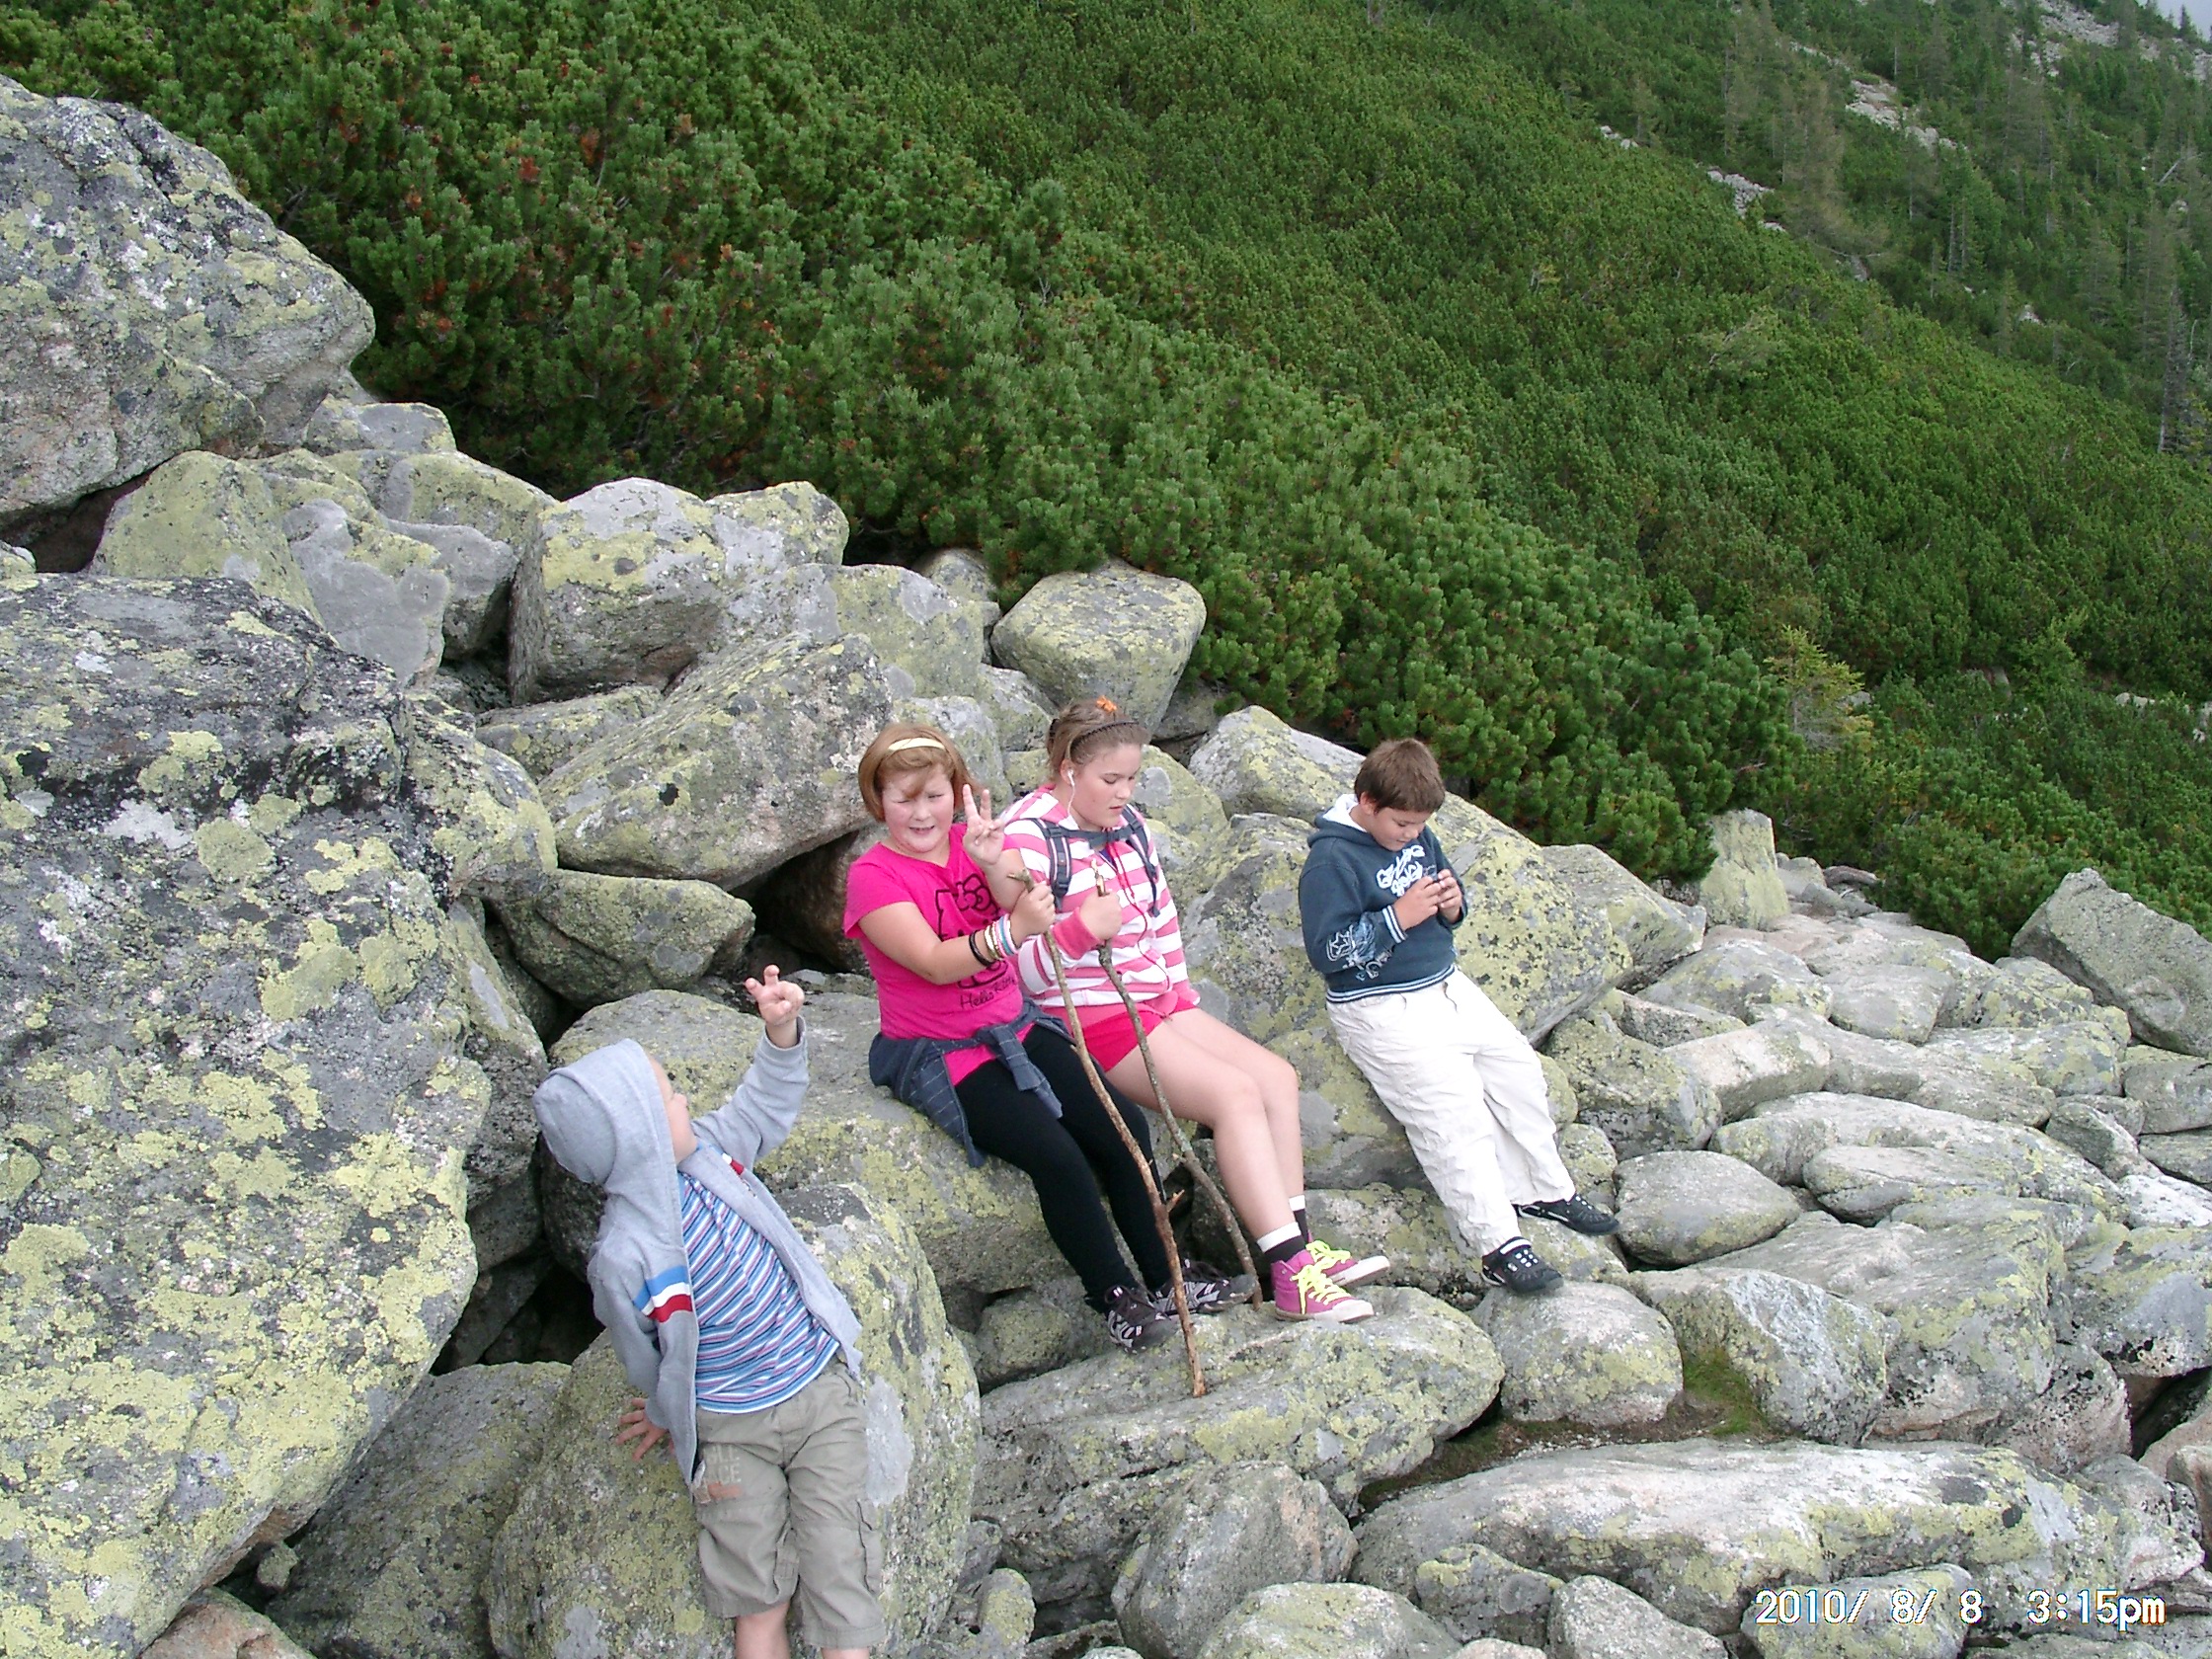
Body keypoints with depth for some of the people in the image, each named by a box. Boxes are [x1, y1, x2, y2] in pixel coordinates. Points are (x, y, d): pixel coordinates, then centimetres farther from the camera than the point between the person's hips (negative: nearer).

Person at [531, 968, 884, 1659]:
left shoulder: (704, 1149, -9)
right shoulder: (624, 1256, -25)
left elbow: (765, 1104, 10)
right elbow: (643, 1358, -6)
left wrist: (781, 1030, -7)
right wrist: (671, 1418, 12)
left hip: (821, 1387, 4)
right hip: (730, 1431, -4)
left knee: (839, 1576, 2)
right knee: (755, 1599, 3)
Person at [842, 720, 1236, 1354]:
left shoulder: (973, 841, 5)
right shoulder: (874, 875, -12)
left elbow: (1026, 909, -14)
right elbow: (934, 963, -25)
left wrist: (995, 866, -34)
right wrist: (1011, 930, -40)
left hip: (1016, 1028, 6)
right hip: (939, 1056, -6)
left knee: (1124, 1125, -9)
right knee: (1056, 1154, -22)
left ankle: (1162, 1271, 8)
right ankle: (1113, 1292, -3)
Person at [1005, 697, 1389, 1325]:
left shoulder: (1128, 824, 11)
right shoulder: (1029, 837, -15)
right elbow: (1017, 964, -21)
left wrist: (1179, 992, 15)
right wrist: (1081, 929, -36)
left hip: (1155, 1000, 9)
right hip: (1087, 1015, -9)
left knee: (1277, 1077, -3)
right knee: (1235, 1093, -22)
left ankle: (1298, 1244, -2)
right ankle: (1290, 1277, -23)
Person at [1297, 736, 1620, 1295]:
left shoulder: (1417, 835, 7)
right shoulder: (1331, 860, -16)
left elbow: (1447, 891, 21)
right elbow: (1328, 951, -20)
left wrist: (1453, 904, -4)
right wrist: (1398, 918, -25)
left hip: (1447, 985, 9)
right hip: (1382, 1008, -8)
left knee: (1518, 1069, 7)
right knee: (1452, 1109, -18)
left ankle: (1545, 1189, 25)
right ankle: (1497, 1243, -17)